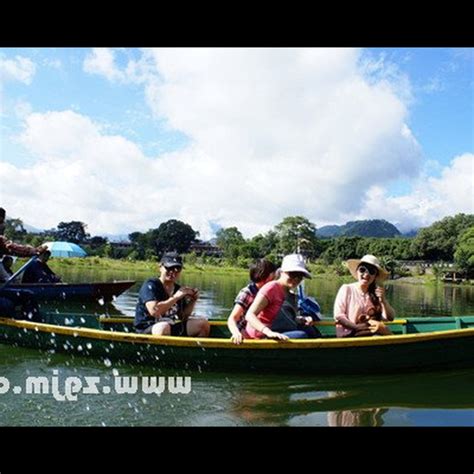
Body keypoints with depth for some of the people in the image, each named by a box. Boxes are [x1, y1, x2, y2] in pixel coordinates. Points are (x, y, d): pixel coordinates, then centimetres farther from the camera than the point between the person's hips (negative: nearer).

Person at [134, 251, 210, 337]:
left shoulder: (178, 289, 9)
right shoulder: (150, 285, -11)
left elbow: (183, 317, 13)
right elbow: (154, 311, -28)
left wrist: (192, 301, -3)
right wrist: (175, 297, -23)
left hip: (173, 328, 7)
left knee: (203, 323, -3)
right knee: (163, 327, -40)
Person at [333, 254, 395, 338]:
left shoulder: (376, 293, 11)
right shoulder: (347, 289, -2)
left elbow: (390, 318, 7)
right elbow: (338, 315, -8)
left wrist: (383, 300, -9)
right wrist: (356, 327, -19)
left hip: (371, 334, 5)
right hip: (348, 333, -5)